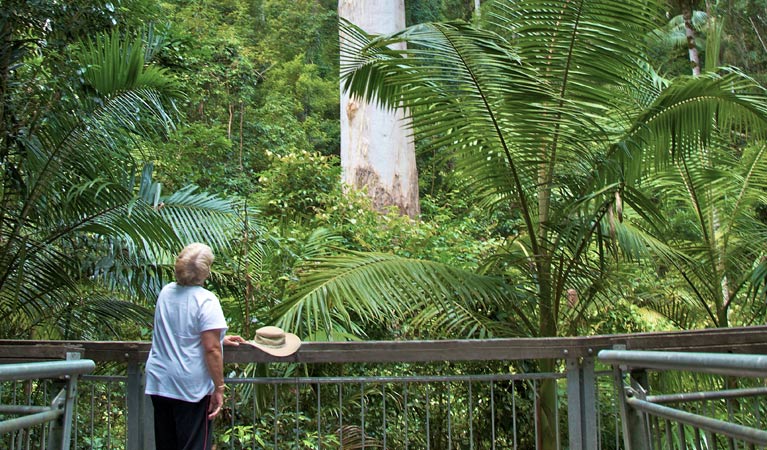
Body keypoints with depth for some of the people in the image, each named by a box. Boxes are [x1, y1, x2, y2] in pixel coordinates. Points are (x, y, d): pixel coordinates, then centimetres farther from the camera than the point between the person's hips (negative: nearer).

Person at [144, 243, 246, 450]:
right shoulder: (206, 300, -16)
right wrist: (219, 388, -12)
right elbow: (211, 350, -20)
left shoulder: (165, 293, 7)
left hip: (159, 384, 7)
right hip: (190, 387, -7)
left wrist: (220, 339, 23)